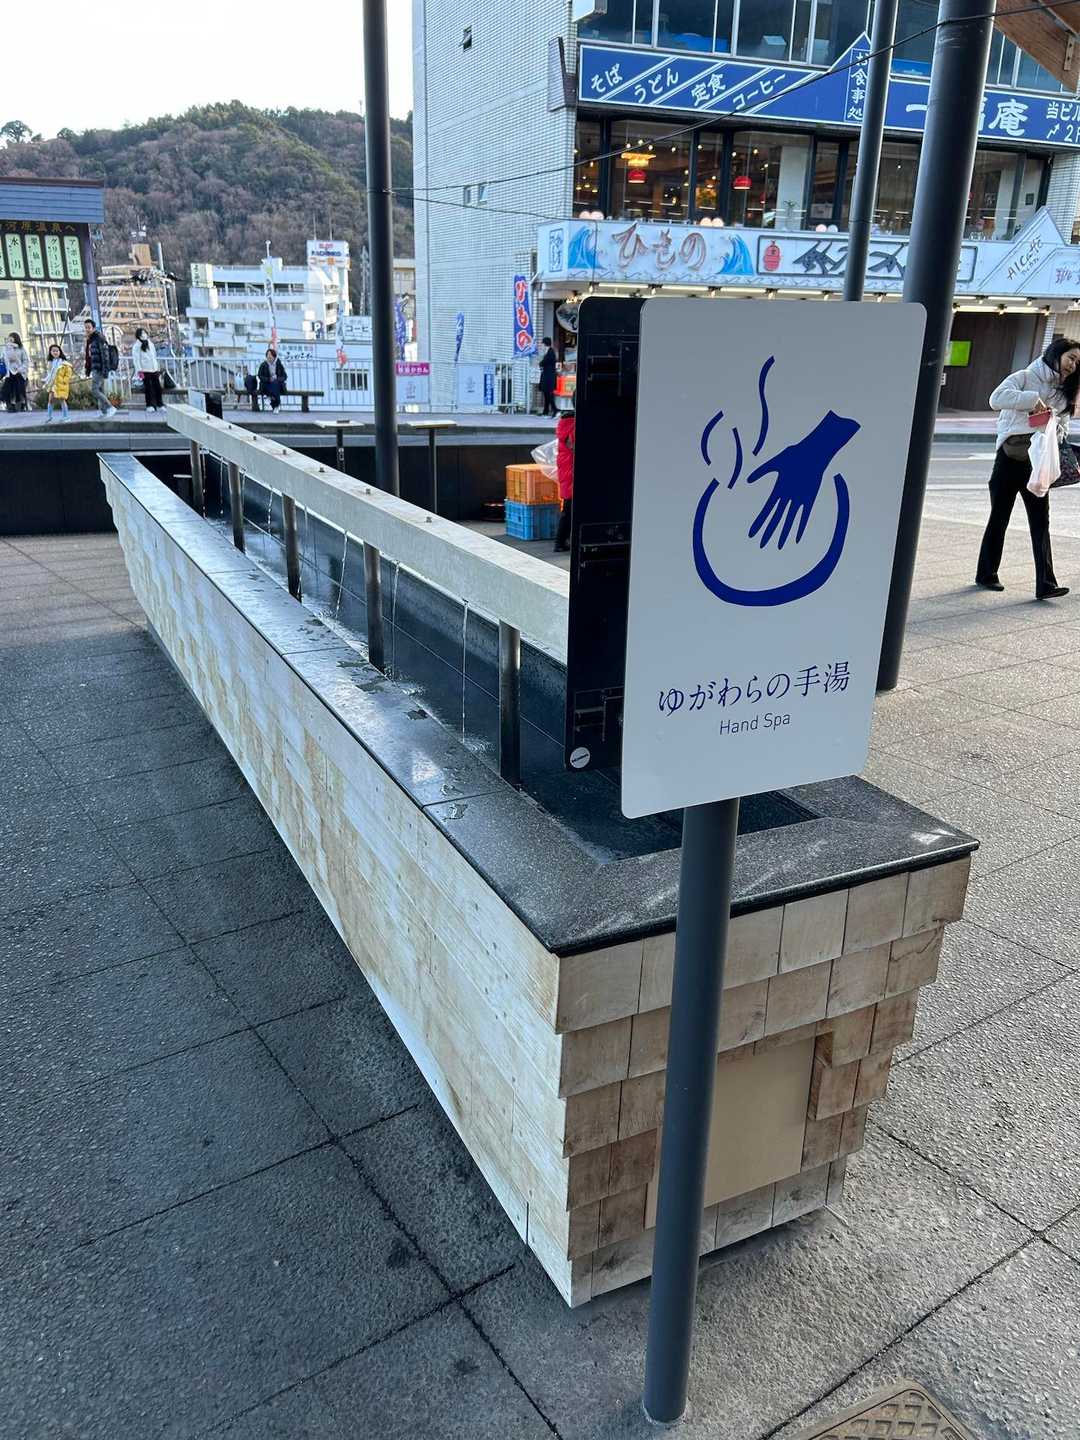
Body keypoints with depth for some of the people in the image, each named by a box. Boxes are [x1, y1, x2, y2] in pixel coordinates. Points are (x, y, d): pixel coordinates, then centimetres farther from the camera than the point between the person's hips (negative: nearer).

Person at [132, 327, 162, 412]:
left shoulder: (150, 343, 17)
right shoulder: (137, 346, -2)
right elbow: (136, 359, -8)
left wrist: (158, 368, 17)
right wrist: (139, 370, -16)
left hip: (154, 369, 5)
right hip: (145, 370, -5)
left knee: (158, 387, 2)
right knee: (148, 388, -4)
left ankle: (160, 404, 8)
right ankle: (149, 405, 1)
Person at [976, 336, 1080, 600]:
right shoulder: (1025, 378, 2)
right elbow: (997, 399, -16)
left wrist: (1055, 431, -6)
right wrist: (1033, 400, -20)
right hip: (1010, 458, -4)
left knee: (1041, 523, -5)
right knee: (999, 518, 6)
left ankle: (1045, 583, -11)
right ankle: (986, 574, 19)